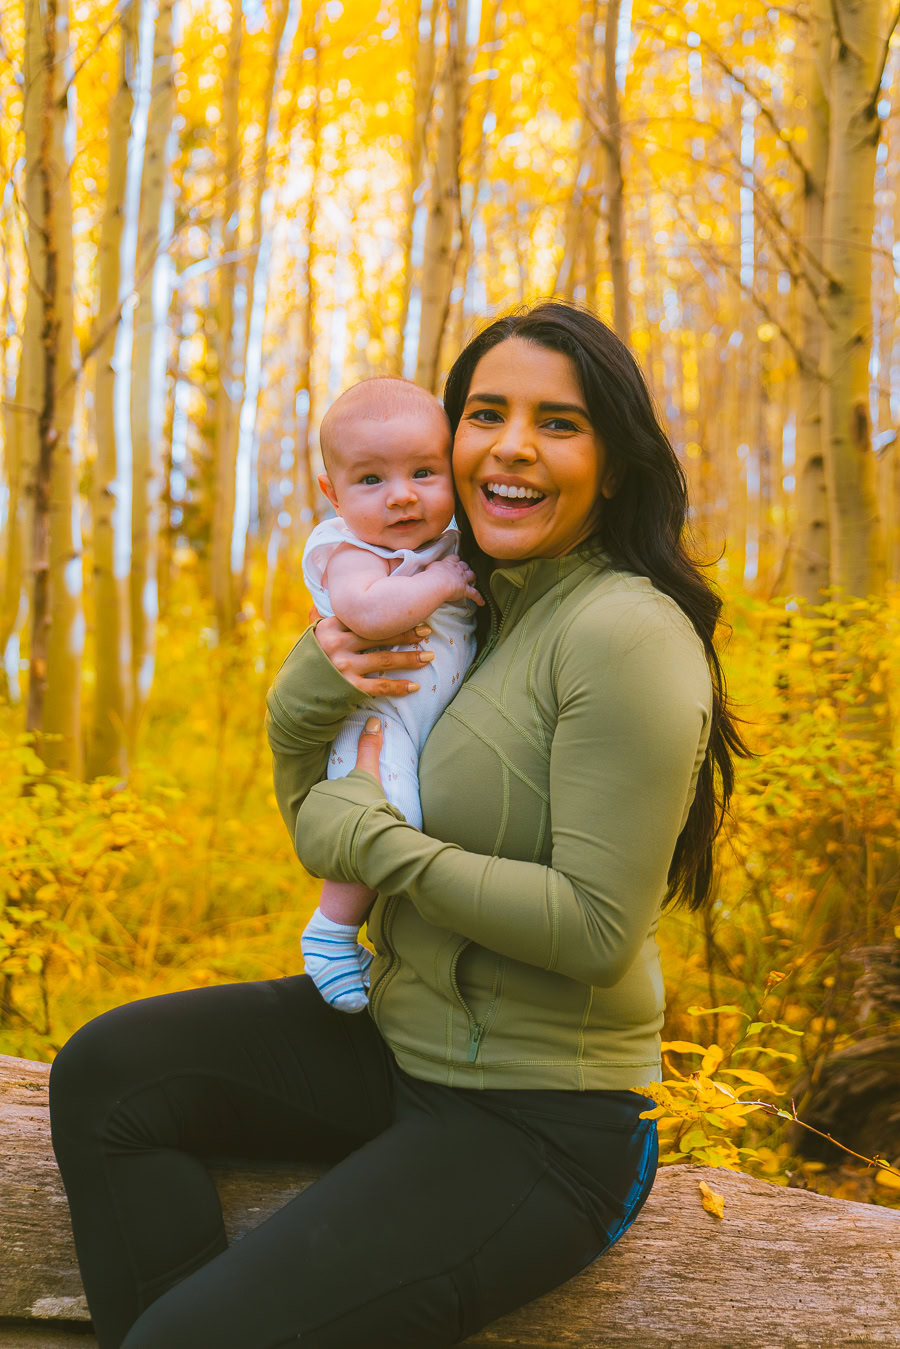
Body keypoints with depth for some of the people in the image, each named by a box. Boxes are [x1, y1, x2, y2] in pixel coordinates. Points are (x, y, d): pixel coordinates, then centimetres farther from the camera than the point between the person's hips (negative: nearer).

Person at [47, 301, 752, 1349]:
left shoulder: (627, 635, -20)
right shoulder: (462, 611, 6)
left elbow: (597, 930, -24)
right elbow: (320, 820, 11)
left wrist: (371, 839, -18)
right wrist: (313, 687, -10)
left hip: (539, 1127, -8)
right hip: (403, 1037, 9)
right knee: (107, 1072, -1)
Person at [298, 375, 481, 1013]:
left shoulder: (451, 547, 9)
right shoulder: (351, 553, -15)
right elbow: (367, 610, -37)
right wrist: (441, 583, -24)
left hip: (441, 729, 8)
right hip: (374, 718, -8)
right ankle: (332, 933, -3)